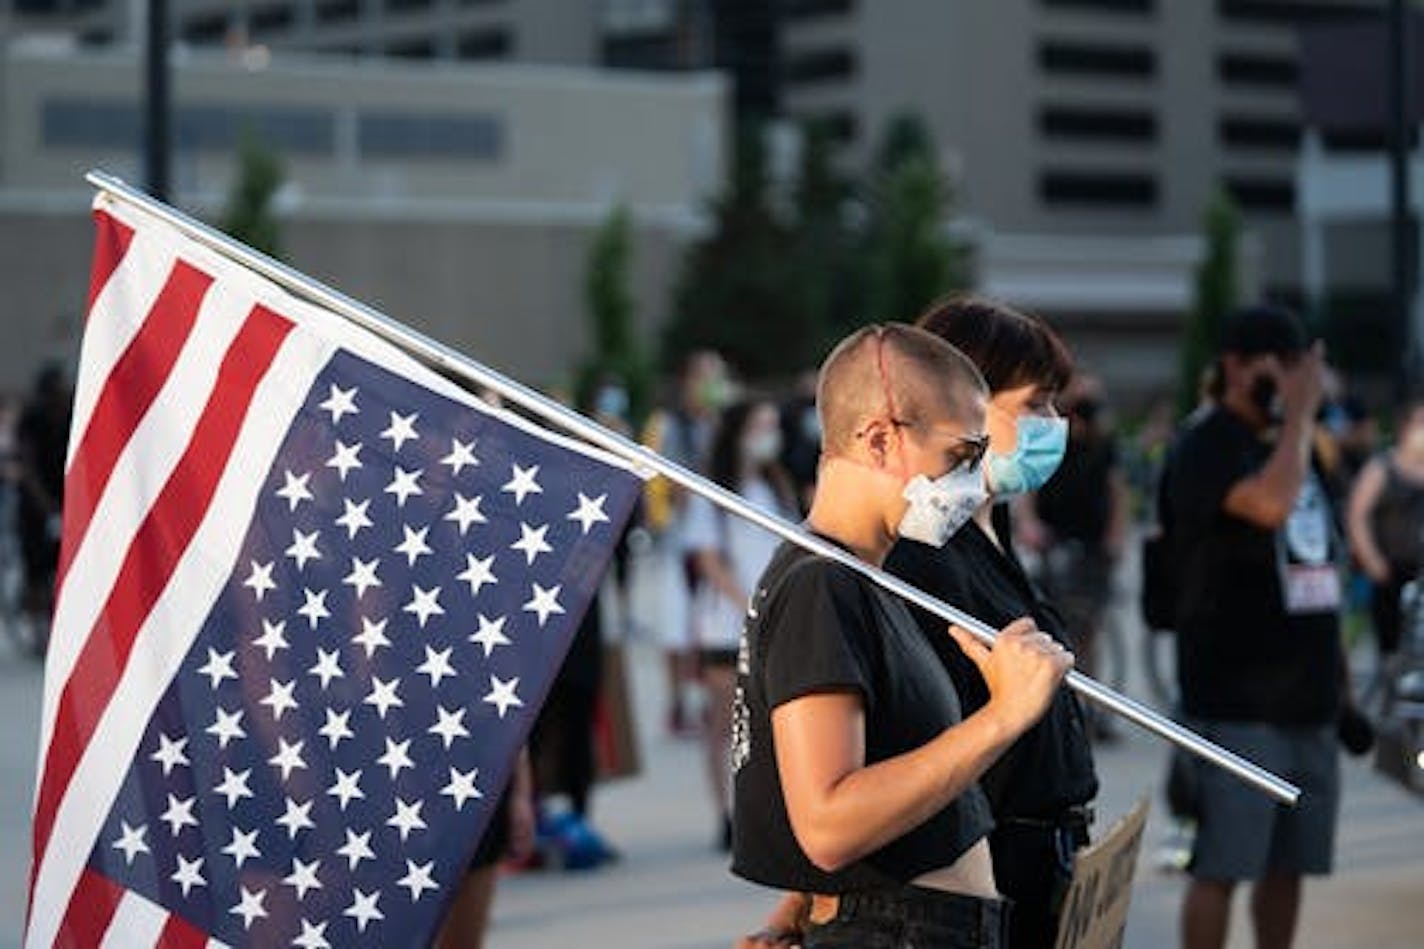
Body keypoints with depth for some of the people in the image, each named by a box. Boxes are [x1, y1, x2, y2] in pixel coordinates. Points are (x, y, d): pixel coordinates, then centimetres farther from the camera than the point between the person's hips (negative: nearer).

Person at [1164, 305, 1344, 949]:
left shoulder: (1288, 446, 16)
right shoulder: (1206, 448, -9)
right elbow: (1269, 504, -30)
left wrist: (1336, 674, 21)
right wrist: (1302, 412, -19)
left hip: (1305, 695, 8)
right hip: (1237, 699, -8)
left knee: (1288, 862, 12)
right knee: (1221, 865, -6)